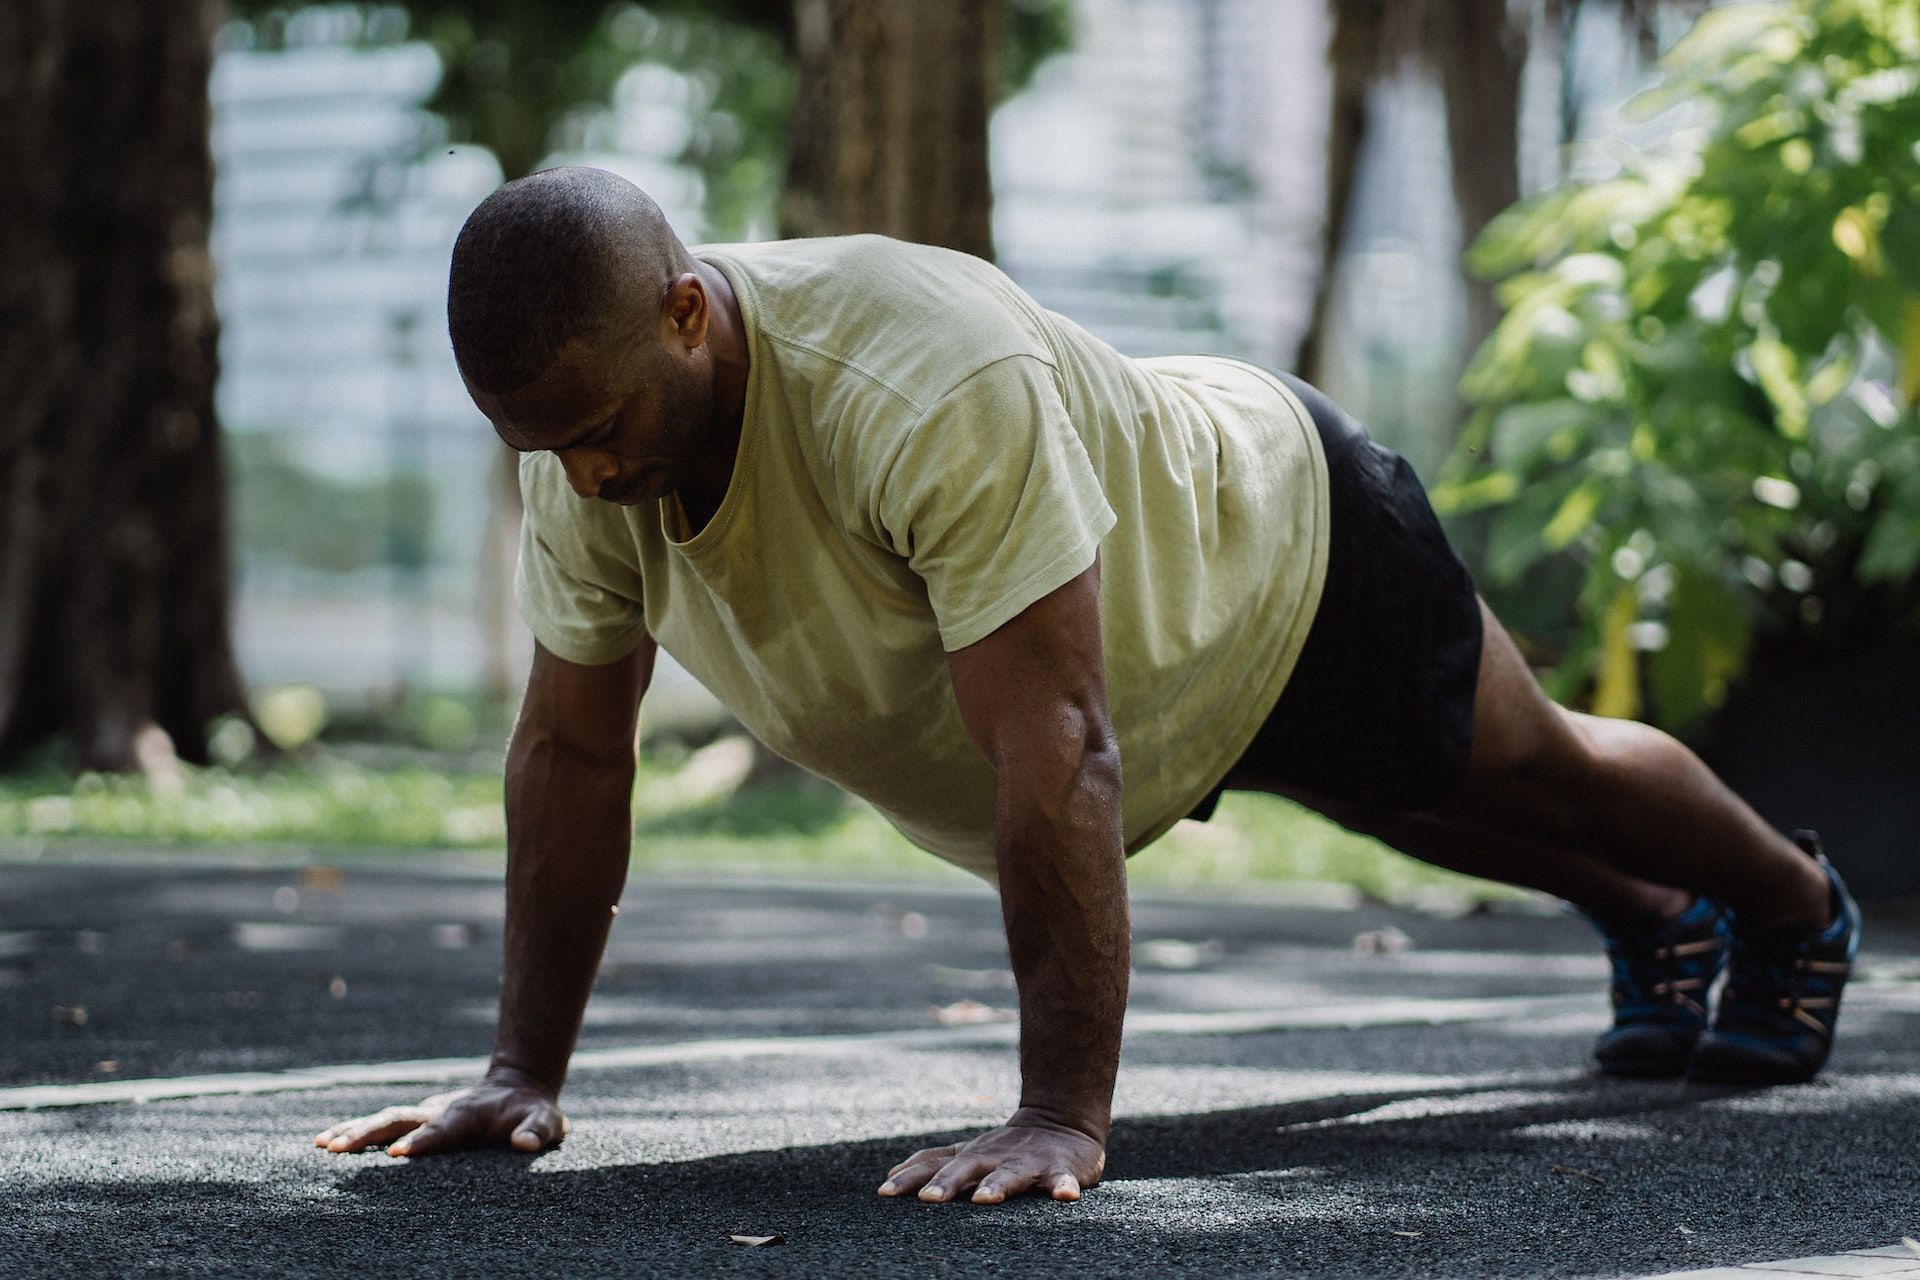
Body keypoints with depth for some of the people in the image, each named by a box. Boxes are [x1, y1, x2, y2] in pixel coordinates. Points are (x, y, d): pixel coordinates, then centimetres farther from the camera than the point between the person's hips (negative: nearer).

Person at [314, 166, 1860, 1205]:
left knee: (1537, 773, 23)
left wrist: (1063, 1115, -50)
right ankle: (1651, 925, 63)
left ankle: (1796, 909, 54)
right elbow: (572, 752, -15)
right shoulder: (584, 432, -26)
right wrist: (524, 1074, -16)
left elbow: (1060, 758, -50)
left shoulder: (929, 385, -49)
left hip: (1281, 555, -6)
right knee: (1449, 821, 33)